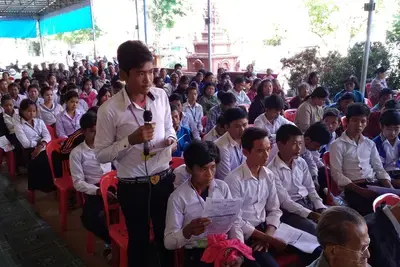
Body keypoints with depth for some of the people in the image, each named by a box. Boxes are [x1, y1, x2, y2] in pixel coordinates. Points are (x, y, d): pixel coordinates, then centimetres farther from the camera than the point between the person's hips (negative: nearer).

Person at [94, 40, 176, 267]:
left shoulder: (161, 96, -3)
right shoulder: (109, 110, -16)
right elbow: (101, 155, -11)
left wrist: (171, 139, -9)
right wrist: (131, 140, -24)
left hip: (164, 179, 4)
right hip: (132, 187, -3)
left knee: (167, 235, 21)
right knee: (139, 239, 17)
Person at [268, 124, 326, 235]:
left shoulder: (301, 162, 4)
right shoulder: (272, 170, -17)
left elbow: (311, 189, 10)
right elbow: (285, 202, -19)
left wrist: (322, 209, -7)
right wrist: (312, 215, -25)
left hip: (308, 202, 7)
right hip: (289, 210, -7)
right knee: (315, 229, -28)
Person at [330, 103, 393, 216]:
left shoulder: (370, 144, 17)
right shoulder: (337, 145, -1)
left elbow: (379, 169, 16)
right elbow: (337, 174, -8)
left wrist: (390, 189, -2)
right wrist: (360, 190, -18)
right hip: (353, 188, -5)